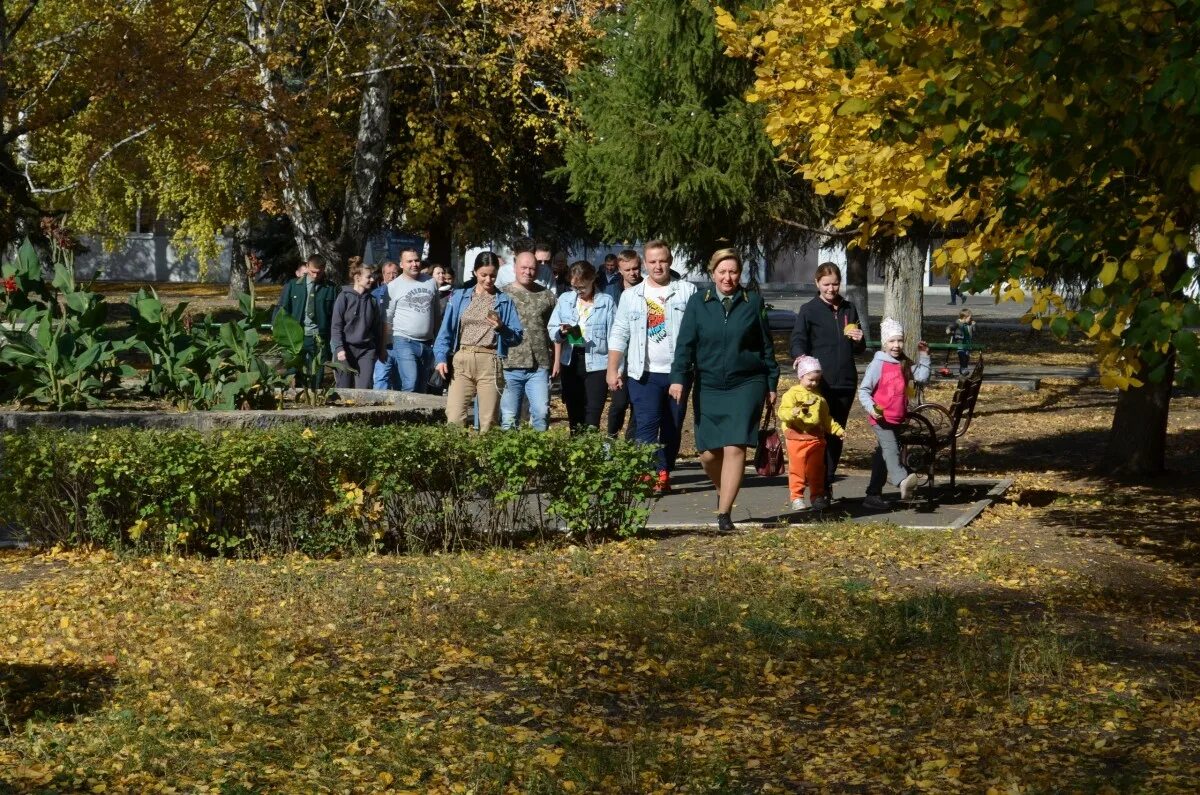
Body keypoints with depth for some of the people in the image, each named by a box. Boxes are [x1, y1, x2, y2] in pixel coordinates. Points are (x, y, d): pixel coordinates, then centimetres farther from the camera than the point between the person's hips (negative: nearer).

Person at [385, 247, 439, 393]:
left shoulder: (431, 283, 10)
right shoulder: (393, 287, -2)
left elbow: (437, 314, 17)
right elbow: (387, 319, 1)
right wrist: (391, 342, -1)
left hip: (427, 343, 5)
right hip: (404, 342, -5)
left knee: (421, 387, 9)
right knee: (410, 385, -20)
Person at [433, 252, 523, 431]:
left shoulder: (504, 301, 9)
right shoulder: (460, 297, 11)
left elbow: (517, 336, 7)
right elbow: (446, 331, 9)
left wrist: (501, 328, -12)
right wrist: (441, 358, -4)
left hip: (490, 362, 0)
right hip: (462, 361, 0)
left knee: (489, 421, -1)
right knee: (455, 418, -10)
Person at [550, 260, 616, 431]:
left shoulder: (606, 302, -5)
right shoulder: (564, 299, 6)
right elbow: (552, 330, 6)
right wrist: (562, 331, -16)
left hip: (596, 364, -4)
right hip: (570, 362, 4)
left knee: (592, 417, -11)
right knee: (573, 414, 12)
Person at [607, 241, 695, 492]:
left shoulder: (687, 292, 6)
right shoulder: (631, 296, 11)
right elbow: (619, 335, 10)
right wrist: (612, 370, 3)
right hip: (644, 372, 0)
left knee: (673, 428, 6)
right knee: (647, 424, -13)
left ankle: (665, 474, 14)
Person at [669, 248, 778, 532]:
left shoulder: (753, 302, 3)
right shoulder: (698, 303, 3)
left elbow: (766, 345, 8)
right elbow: (685, 343, -2)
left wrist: (772, 384, 8)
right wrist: (678, 377, -14)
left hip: (746, 385, -2)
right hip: (708, 388, 2)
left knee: (734, 448, -11)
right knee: (708, 453, 3)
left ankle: (724, 512, -8)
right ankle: (724, 491, 34)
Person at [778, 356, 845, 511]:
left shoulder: (819, 397, 14)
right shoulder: (792, 394, -4)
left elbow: (826, 418, 23)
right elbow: (782, 412, -14)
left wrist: (837, 429, 15)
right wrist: (793, 413, -33)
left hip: (816, 438, 5)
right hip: (797, 438, -5)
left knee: (816, 470, 9)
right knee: (797, 469, -2)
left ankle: (817, 497, 17)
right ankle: (797, 498, 4)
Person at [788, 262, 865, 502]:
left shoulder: (848, 310, 15)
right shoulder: (808, 311, 1)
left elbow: (859, 349, 22)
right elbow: (796, 341, -8)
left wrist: (859, 341, -1)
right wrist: (800, 356, -30)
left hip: (845, 383, 5)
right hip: (819, 382, -5)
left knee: (836, 436, 9)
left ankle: (827, 484, 18)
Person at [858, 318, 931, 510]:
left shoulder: (904, 364, 10)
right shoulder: (878, 365, -10)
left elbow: (922, 377, 9)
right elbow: (863, 390, -10)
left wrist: (924, 357, 2)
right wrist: (871, 408, -24)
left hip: (897, 419, 8)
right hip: (881, 419, -8)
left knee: (883, 455, 13)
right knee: (891, 448, -27)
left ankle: (874, 495, 21)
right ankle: (902, 480, -50)